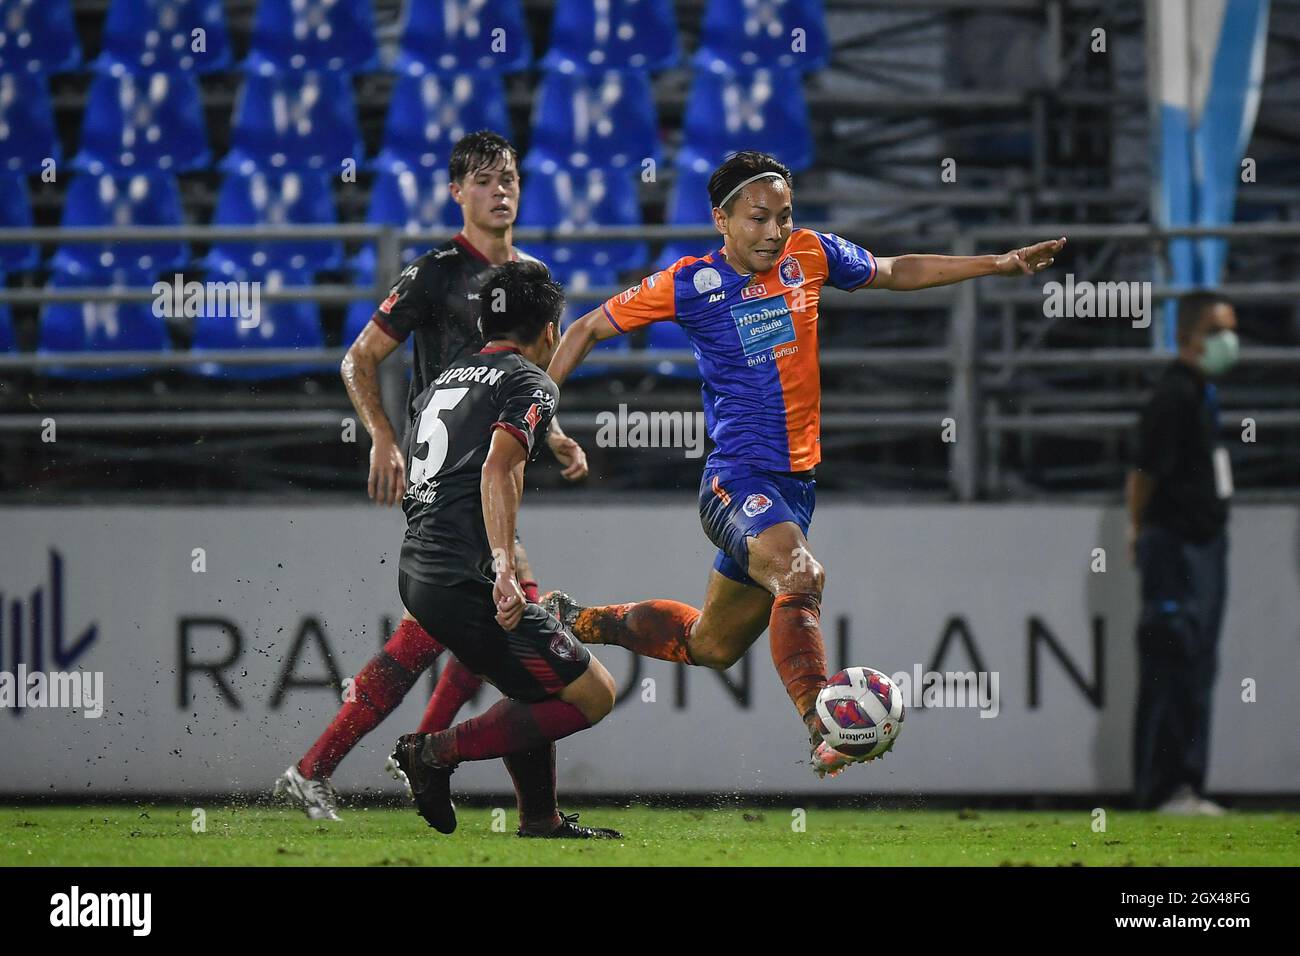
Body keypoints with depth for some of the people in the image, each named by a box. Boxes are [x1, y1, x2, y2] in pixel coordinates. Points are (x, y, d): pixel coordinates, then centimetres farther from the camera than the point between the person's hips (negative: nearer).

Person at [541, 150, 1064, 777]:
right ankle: (823, 731, -42)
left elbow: (895, 273, 19)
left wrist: (1000, 264, 15)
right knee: (799, 574, -35)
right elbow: (587, 331, 3)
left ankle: (578, 621, 35)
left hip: (797, 483, 6)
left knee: (710, 646, 15)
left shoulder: (810, 255, 3)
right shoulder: (689, 284, -8)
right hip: (737, 479, -6)